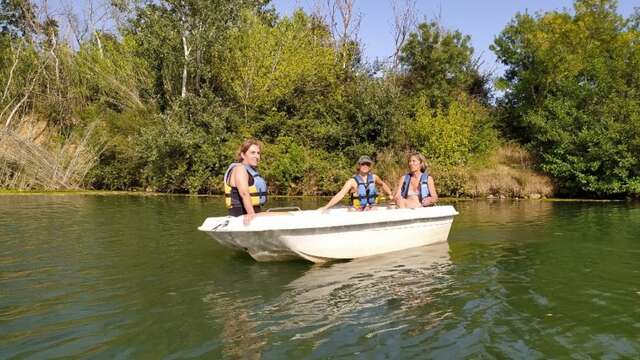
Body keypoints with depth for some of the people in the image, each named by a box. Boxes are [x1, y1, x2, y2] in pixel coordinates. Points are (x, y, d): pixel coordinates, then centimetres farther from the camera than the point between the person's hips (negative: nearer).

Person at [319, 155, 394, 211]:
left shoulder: (374, 177, 8)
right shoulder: (353, 181, -7)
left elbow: (383, 185, 31)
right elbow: (340, 195, -16)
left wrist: (390, 195, 28)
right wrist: (326, 207, -26)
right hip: (357, 212, -3)